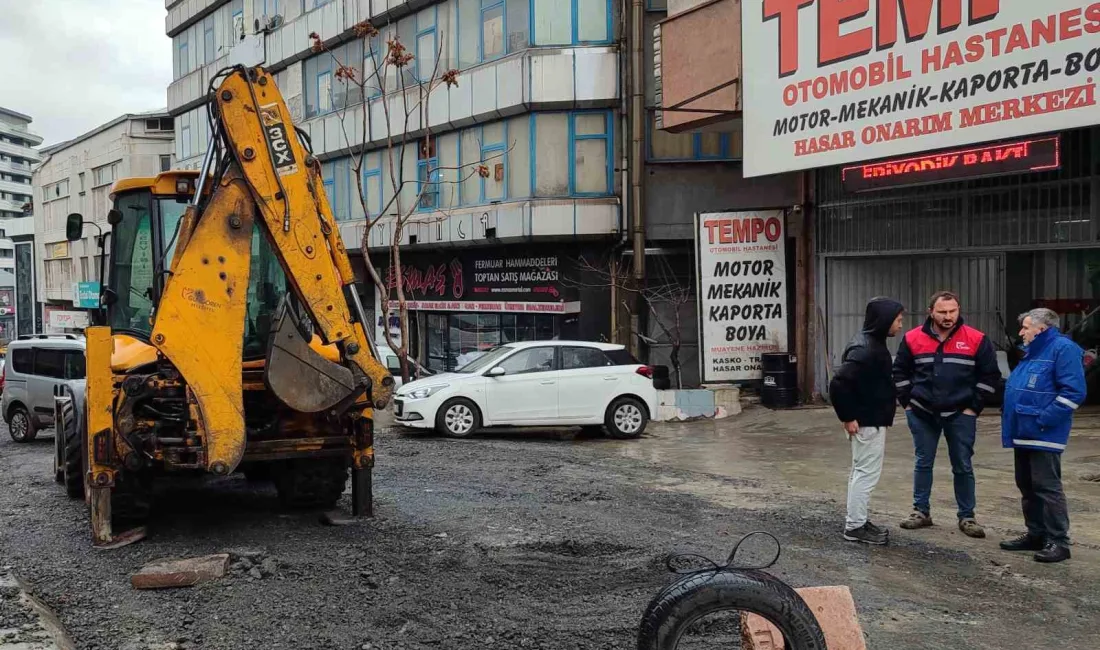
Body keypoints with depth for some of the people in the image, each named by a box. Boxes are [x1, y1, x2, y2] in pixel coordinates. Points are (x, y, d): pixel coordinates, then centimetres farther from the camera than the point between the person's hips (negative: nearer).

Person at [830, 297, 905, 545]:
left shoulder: (872, 344, 10)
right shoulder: (865, 350, -23)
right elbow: (838, 384, -29)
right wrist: (848, 417, -21)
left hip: (872, 421, 10)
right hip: (867, 424, -10)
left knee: (862, 473, 16)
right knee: (867, 474, -2)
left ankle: (858, 521, 26)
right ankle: (855, 526, 6)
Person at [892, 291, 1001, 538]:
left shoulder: (976, 339, -7)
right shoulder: (913, 338, -3)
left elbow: (990, 375, -1)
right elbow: (900, 372, 7)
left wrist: (974, 407, -5)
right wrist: (907, 403, 2)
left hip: (960, 415, -1)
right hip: (922, 413, 1)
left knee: (963, 467, 6)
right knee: (923, 463, 9)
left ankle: (966, 517, 15)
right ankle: (921, 511, 18)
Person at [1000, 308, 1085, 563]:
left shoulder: (1063, 349, -13)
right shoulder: (1033, 352, 18)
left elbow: (1073, 391, -21)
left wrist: (1043, 420, -22)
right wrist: (1011, 416, 13)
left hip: (1043, 435, -10)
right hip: (1025, 433, 10)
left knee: (1047, 487, -7)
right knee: (1027, 486, 14)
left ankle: (1058, 541, -1)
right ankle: (1036, 534, 23)